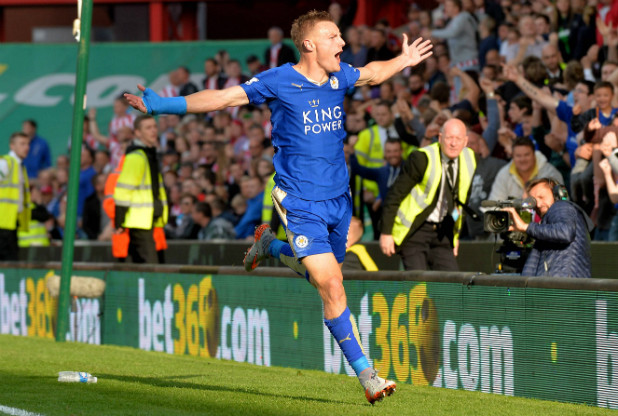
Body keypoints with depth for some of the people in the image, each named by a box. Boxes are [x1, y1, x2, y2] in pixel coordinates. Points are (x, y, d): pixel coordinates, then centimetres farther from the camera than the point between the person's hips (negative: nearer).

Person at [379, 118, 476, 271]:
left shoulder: (469, 159, 1)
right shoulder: (422, 158, -16)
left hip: (442, 233, 5)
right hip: (414, 230, -5)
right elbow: (395, 195, -12)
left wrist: (456, 235, 17)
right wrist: (386, 233, -13)